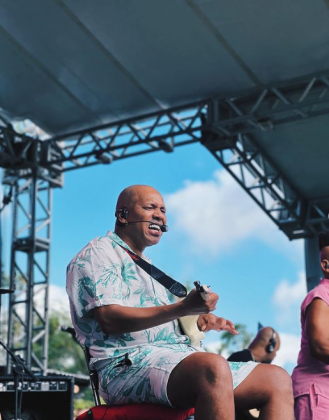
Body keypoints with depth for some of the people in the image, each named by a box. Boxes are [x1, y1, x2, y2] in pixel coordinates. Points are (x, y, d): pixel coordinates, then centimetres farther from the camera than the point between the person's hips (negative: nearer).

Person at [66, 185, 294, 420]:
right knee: (214, 367, -39)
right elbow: (110, 319, -13)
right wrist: (183, 308, -21)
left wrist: (199, 319, 11)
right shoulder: (98, 254, 3)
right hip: (129, 364, -9)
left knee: (278, 380, -6)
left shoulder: (147, 267, 32)